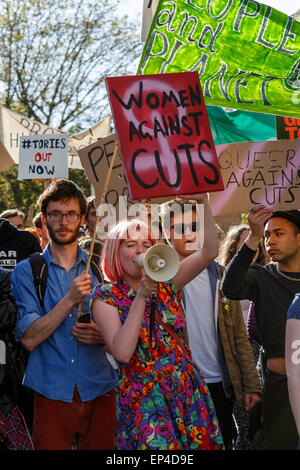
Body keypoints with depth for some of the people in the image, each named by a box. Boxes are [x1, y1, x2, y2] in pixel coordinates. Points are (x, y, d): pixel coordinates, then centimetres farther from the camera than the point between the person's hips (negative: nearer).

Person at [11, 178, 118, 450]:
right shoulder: (26, 272, 1)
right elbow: (29, 339, -9)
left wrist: (102, 335, -13)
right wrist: (71, 300, -18)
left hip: (99, 394, 2)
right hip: (52, 395, -2)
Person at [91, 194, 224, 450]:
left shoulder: (166, 283, 7)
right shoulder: (106, 297, -4)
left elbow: (209, 252, -6)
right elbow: (122, 353, -19)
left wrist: (204, 200, -15)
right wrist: (142, 296, -20)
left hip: (188, 390, 4)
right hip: (142, 398, -4)